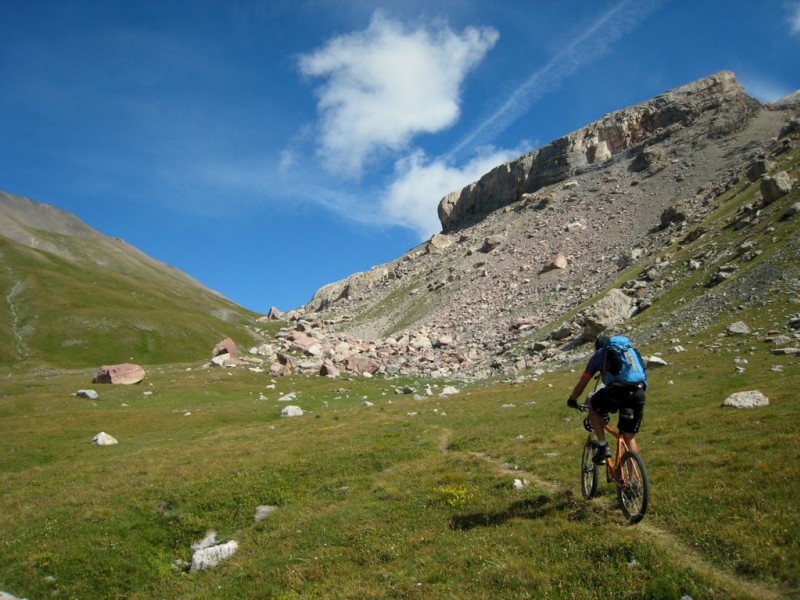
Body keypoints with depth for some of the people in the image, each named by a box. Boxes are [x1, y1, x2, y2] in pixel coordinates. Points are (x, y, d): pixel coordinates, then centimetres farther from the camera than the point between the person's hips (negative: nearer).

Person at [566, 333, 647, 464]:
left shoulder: (598, 355, 21)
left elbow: (582, 383, 23)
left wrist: (572, 400, 40)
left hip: (616, 391, -4)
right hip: (639, 394, 4)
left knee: (593, 406, 27)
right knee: (629, 437, 21)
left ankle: (602, 446, 15)